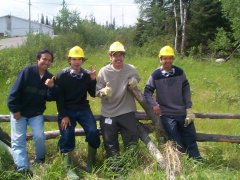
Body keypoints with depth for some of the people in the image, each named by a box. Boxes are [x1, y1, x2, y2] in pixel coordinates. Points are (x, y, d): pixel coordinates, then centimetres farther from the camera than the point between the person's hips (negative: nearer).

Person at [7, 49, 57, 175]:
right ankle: (22, 169, -5)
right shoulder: (27, 71, -10)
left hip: (36, 114, 2)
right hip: (19, 113, -2)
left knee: (39, 136, -15)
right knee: (18, 140, -8)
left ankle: (40, 160, 10)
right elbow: (15, 91, -10)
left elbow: (51, 98, -4)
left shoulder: (49, 78, 2)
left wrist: (51, 87, -23)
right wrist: (15, 110, -10)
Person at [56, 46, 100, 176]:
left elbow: (93, 94, 1)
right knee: (67, 134, -15)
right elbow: (59, 98, -3)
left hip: (83, 109, 1)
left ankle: (91, 163, 1)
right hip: (67, 110, -1)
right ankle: (69, 168, -4)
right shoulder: (62, 75, -4)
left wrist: (93, 80, -14)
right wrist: (63, 116, -10)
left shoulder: (87, 74, 1)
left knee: (93, 132, -17)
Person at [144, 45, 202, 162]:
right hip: (166, 115, -2)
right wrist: (153, 105, -17)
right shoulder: (155, 75, -4)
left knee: (191, 139, 8)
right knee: (176, 144, 0)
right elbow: (147, 92, -1)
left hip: (183, 113, 3)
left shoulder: (179, 72, 3)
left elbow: (186, 90, 6)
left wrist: (189, 108, 1)